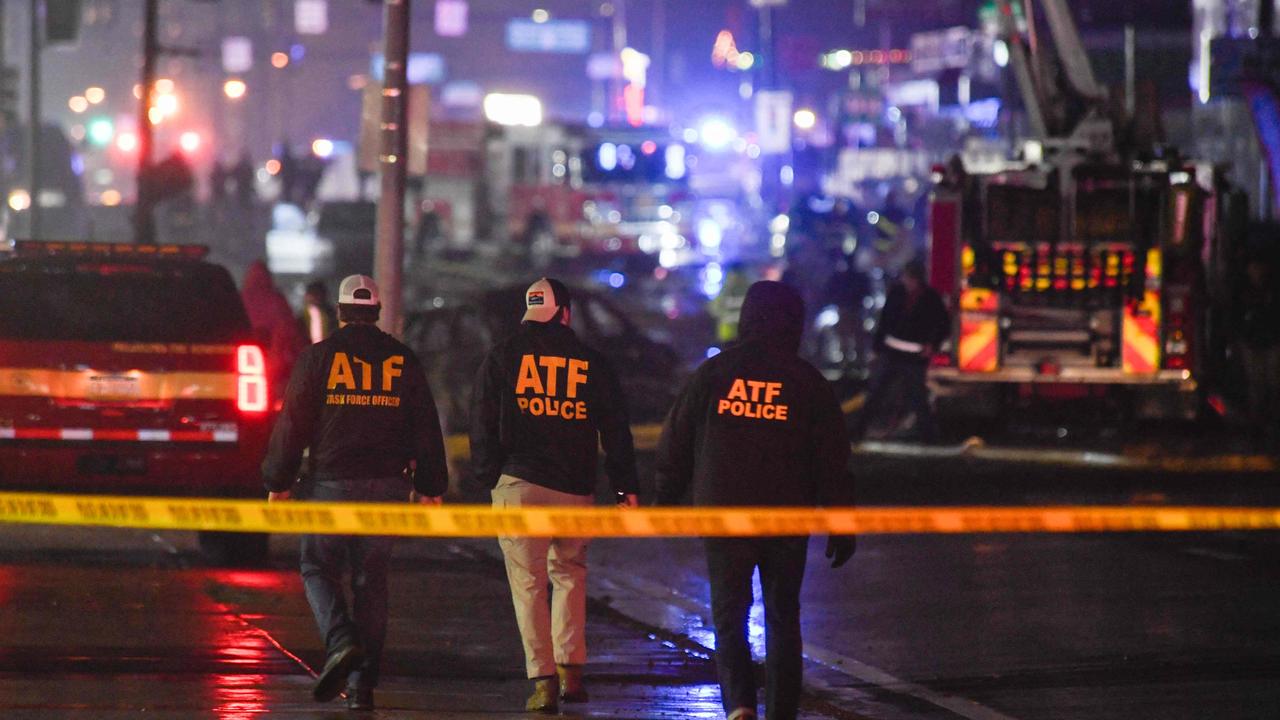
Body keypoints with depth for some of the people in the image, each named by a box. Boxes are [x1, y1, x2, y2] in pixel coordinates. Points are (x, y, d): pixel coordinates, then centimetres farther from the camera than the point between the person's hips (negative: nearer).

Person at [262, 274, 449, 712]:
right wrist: (429, 487, 15)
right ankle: (363, 684, 5)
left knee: (319, 568, 10)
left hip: (332, 482, -3)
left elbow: (292, 425, -2)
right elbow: (426, 427, 9)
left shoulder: (319, 357, -1)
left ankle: (341, 641, -17)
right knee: (371, 578, 8)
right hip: (387, 486, 3)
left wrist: (278, 482, 5)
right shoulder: (402, 360, 7)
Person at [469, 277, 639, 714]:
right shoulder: (592, 362, 7)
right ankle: (571, 670, 11)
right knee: (570, 572, 20)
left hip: (519, 484, -2)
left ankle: (544, 680, -8)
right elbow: (615, 429, 7)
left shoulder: (503, 356, 4)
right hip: (576, 488, 2)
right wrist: (626, 487, 12)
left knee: (529, 583, 0)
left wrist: (488, 477, 10)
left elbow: (483, 422, 3)